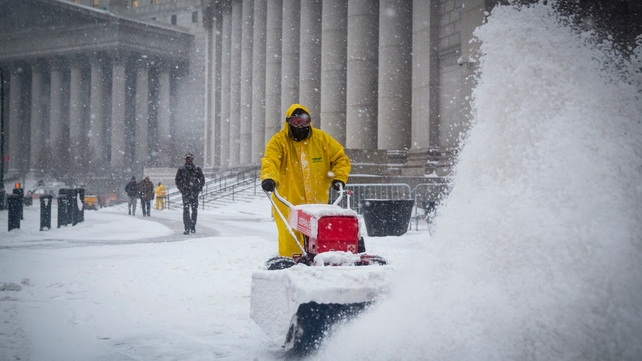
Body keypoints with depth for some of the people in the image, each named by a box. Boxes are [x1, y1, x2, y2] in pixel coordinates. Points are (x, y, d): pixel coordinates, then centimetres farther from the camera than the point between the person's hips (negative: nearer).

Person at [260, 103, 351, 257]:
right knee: (290, 241, -7)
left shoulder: (322, 139, 8)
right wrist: (268, 178, -39)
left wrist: (339, 178, -2)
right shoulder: (278, 141, -2)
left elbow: (341, 159, 15)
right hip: (288, 202, -2)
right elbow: (270, 161, -19)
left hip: (317, 202, 2)